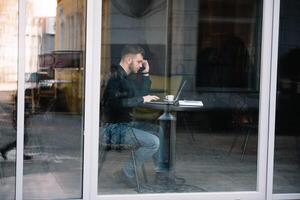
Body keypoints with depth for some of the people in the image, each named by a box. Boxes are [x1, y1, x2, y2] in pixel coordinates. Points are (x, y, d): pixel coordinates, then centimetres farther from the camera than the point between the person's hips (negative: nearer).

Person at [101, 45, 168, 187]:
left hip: (125, 123, 11)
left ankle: (161, 170, 20)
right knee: (153, 142, -20)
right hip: (114, 128, -11)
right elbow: (118, 103, -31)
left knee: (157, 130, 18)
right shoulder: (115, 77, -17)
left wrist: (145, 74, 10)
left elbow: (143, 93, 20)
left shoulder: (127, 76, 14)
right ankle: (126, 173, -9)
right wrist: (142, 99, -22)